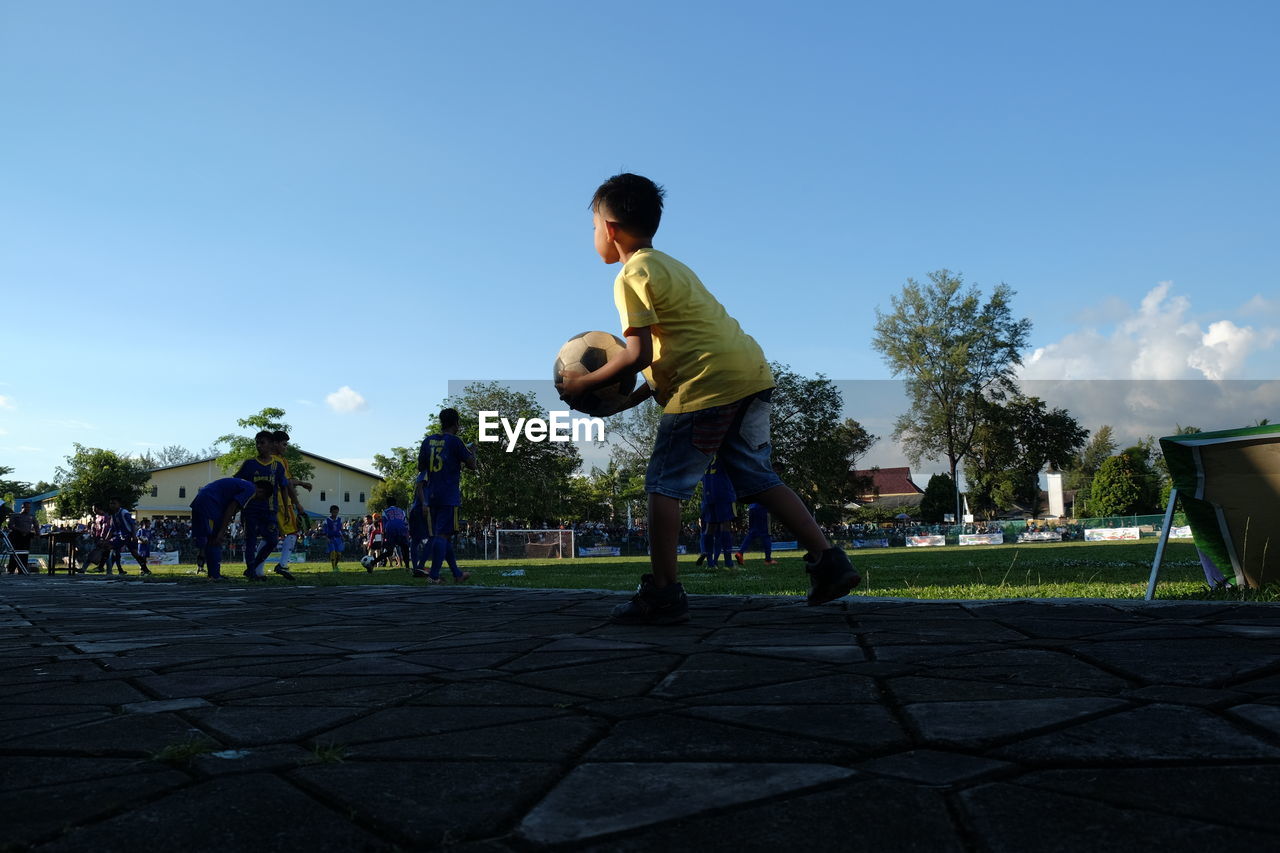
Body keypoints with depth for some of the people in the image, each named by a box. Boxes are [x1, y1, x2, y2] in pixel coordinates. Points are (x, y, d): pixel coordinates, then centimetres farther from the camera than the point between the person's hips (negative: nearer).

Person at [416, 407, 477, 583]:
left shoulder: (428, 441, 9)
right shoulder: (454, 441, -8)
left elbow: (420, 467, 16)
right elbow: (472, 465, -3)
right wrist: (472, 451, 16)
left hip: (431, 495, 6)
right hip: (449, 495, -6)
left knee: (443, 534, 12)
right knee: (443, 534, -7)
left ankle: (457, 574, 22)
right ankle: (433, 576, -13)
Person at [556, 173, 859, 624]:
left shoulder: (632, 275, -4)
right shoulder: (669, 265, 25)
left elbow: (639, 354, -14)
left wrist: (585, 382, -1)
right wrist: (636, 396, 22)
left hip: (710, 383, -9)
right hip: (752, 372, 9)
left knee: (664, 483, -1)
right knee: (756, 477, 13)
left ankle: (663, 593, 0)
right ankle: (827, 559, 9)